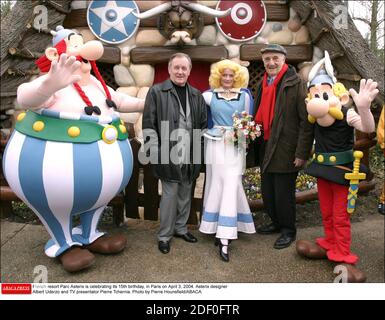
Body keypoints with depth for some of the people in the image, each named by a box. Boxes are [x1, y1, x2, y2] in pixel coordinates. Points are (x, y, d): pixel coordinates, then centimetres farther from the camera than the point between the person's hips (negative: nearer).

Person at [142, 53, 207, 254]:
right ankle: (164, 235, 16)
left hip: (190, 156, 5)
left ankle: (181, 228, 33)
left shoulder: (196, 95, 11)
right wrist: (156, 152, -11)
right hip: (168, 155, -5)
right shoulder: (157, 92, -3)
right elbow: (148, 124, -6)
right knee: (170, 194, -1)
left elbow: (203, 124, 15)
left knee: (185, 194, 15)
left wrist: (198, 148, 6)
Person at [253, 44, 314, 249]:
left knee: (283, 193, 3)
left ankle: (288, 230, 23)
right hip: (266, 148, 7)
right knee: (267, 191, 17)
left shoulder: (295, 84, -11)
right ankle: (276, 223, 37)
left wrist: (302, 153, -17)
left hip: (285, 150, -7)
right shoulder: (263, 84, 12)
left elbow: (306, 121, -14)